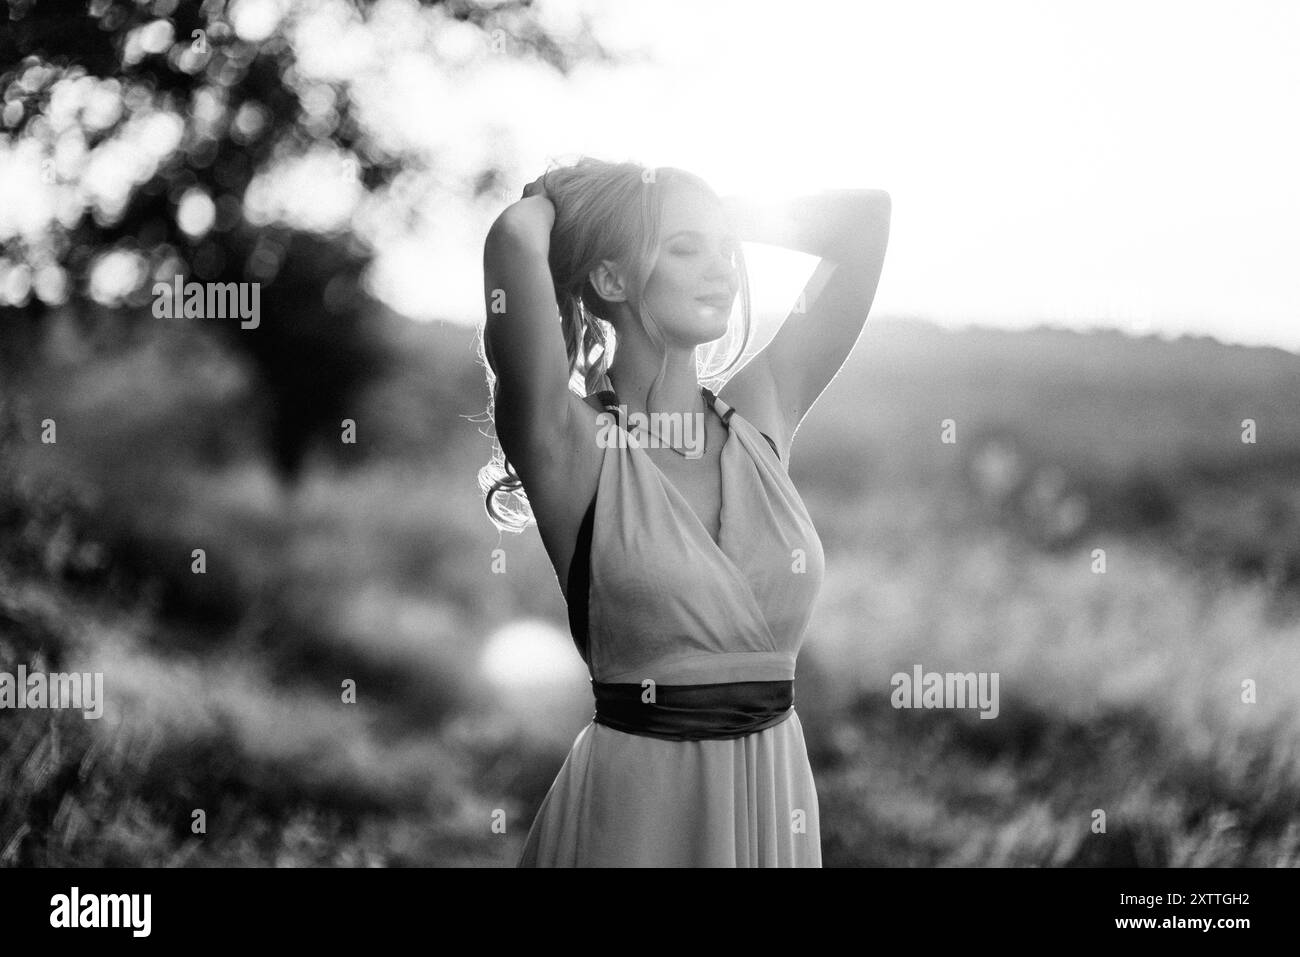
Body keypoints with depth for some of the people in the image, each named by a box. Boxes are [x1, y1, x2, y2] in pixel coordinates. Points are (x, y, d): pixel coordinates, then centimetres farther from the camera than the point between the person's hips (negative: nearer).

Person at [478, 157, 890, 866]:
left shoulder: (762, 415, 3)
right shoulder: (573, 442, -10)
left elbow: (864, 218, 5)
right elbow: (514, 241, -24)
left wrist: (724, 219, 10)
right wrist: (548, 205, -2)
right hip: (635, 805, -5)